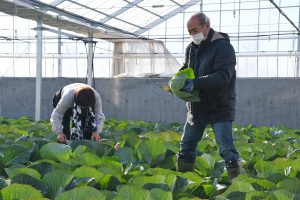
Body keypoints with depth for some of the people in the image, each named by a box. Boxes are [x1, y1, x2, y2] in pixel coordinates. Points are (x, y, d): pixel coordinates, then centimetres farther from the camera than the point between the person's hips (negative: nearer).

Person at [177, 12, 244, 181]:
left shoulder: (223, 47, -13)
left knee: (226, 150, -11)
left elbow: (222, 77, -24)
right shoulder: (192, 48, 11)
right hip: (197, 108, 8)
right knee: (186, 147, 13)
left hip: (220, 108, -7)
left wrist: (196, 83, -33)